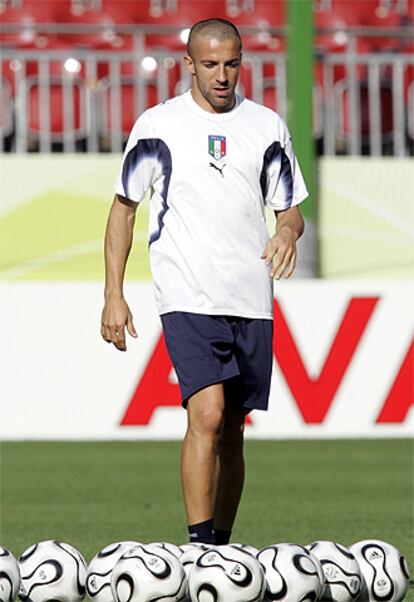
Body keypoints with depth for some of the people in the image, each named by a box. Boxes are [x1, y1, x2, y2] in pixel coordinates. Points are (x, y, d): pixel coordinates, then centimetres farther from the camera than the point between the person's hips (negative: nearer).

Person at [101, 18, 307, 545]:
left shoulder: (266, 126, 9)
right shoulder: (157, 126, 2)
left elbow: (291, 208, 15)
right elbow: (123, 207, 9)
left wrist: (288, 231, -11)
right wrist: (113, 295, 3)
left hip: (251, 303, 3)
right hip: (187, 299, -3)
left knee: (231, 432, 7)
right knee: (207, 417, -19)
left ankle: (221, 549, 16)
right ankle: (200, 548, -20)